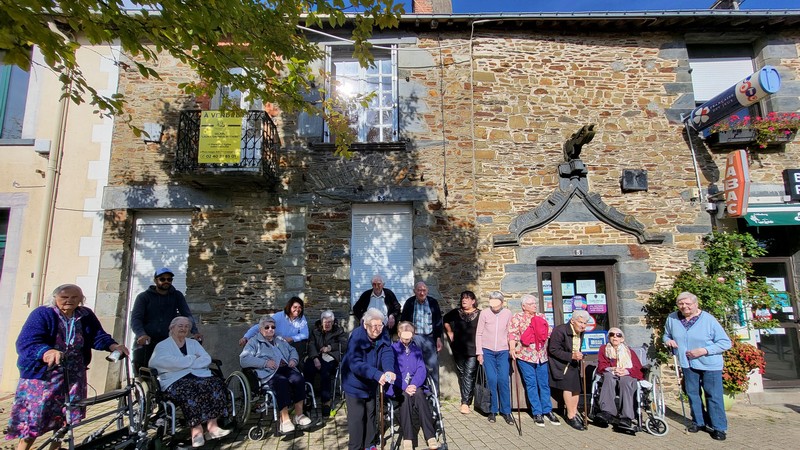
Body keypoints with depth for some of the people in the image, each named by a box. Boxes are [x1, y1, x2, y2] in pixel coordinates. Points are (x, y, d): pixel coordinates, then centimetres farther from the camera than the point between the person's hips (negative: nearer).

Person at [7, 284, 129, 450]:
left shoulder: (86, 316, 0)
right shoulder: (42, 314, -14)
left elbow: (98, 336, 0)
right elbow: (26, 343, -25)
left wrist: (113, 346, -22)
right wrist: (47, 352, -45)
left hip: (74, 375, 4)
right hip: (42, 375, -4)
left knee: (64, 416, 12)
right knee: (34, 418, -1)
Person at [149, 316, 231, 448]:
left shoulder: (194, 343, 24)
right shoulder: (162, 345, 13)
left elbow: (207, 359, 7)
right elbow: (168, 363, -9)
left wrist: (184, 362, -7)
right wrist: (192, 359, -2)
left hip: (199, 376, 4)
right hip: (175, 381, -4)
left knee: (216, 383, -27)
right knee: (189, 390, -37)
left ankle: (212, 426, -30)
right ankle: (197, 429, -36)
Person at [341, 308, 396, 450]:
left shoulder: (383, 335, -12)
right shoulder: (357, 336, -29)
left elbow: (387, 354, -21)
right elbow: (355, 364, -36)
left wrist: (389, 370, -42)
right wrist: (377, 374, -47)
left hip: (371, 382, 6)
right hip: (355, 382, -5)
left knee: (370, 413, 18)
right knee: (357, 416, 0)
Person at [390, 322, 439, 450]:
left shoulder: (417, 349, 15)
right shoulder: (393, 348, 5)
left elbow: (421, 370, 3)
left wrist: (414, 385, -17)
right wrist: (405, 387, -20)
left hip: (415, 385, 2)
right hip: (399, 387, -2)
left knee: (419, 395, -31)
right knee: (405, 396, -34)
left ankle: (430, 436, -33)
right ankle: (407, 438, -32)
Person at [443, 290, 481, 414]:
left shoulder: (479, 314, -5)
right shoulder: (456, 312, 7)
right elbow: (445, 320, 23)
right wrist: (449, 332, 16)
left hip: (473, 349, -4)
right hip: (459, 349, 4)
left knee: (469, 375, -7)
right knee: (461, 374, 12)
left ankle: (465, 402, -5)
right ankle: (466, 399, 25)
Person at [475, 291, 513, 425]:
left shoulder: (507, 313, 0)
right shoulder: (484, 313, -5)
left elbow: (510, 333, 8)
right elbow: (479, 334, 0)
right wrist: (479, 352, -2)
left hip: (503, 351, 1)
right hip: (487, 351, -1)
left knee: (504, 380, -1)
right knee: (491, 380, 0)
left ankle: (506, 411, 13)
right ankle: (493, 410, 15)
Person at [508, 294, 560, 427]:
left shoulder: (541, 317, 12)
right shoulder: (517, 318, -3)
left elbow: (550, 332, 17)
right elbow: (512, 334, -10)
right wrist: (512, 348, -23)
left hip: (542, 356, 4)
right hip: (525, 356, -4)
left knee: (544, 384, 10)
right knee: (532, 385, 4)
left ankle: (547, 411, 23)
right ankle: (537, 413, 14)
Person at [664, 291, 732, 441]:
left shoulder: (708, 320, -13)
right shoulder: (672, 318, -2)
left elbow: (726, 342, -11)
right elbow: (666, 335, 15)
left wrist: (704, 350, -20)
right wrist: (668, 340, -9)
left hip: (710, 365, -3)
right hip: (688, 364, 4)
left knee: (713, 396, 2)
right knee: (692, 394, 13)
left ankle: (719, 427, 15)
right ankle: (698, 421, 29)